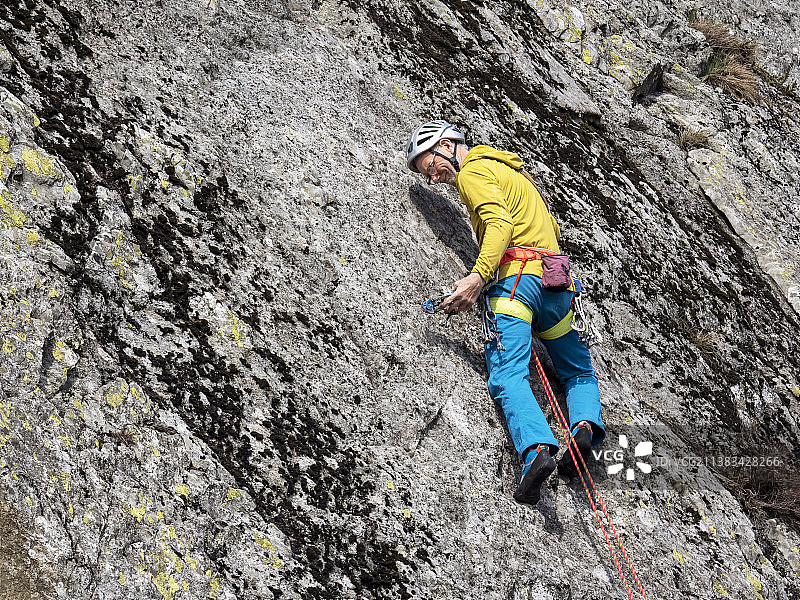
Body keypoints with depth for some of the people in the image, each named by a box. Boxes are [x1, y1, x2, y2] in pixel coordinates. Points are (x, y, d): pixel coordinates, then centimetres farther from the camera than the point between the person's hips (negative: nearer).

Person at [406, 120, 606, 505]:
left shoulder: (472, 172, 3)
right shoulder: (512, 170, 32)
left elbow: (500, 223, -16)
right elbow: (553, 228, 36)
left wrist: (478, 276, -27)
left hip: (515, 280, -8)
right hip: (557, 284, 8)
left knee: (508, 376, -19)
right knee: (579, 371, 22)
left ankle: (537, 450, -41)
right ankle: (585, 425, -6)